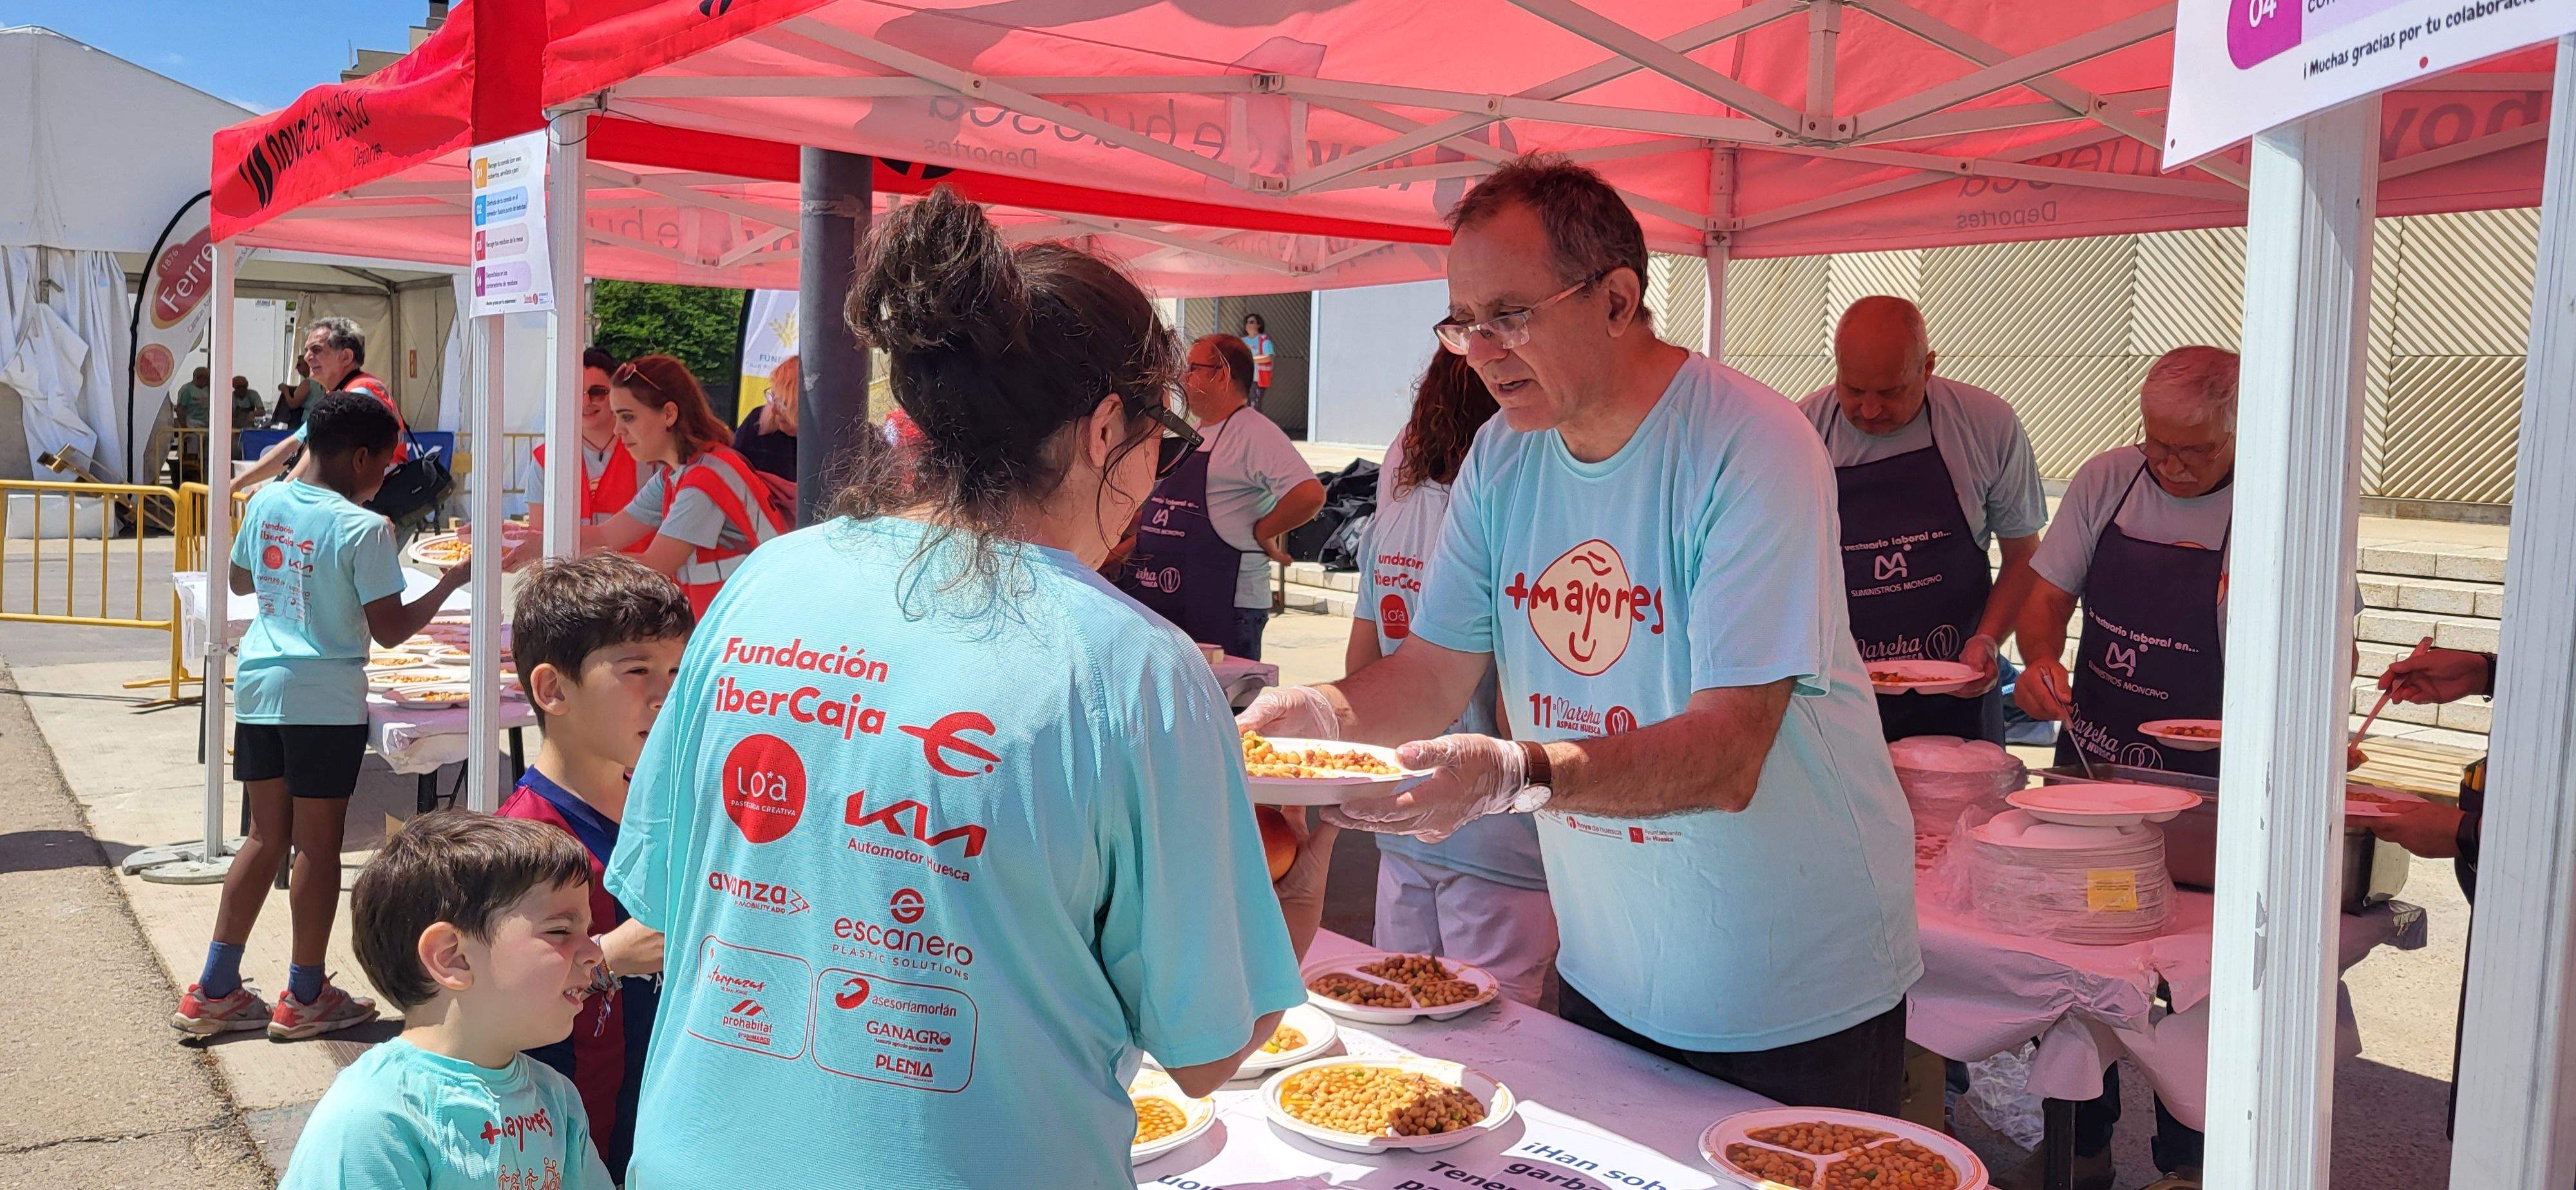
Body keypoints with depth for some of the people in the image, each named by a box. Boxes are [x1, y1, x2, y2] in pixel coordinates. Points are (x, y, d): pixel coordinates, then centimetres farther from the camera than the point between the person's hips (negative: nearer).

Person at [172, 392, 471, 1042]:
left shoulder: (265, 503, 5)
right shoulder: (364, 530, -15)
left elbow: (240, 580, 21)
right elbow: (390, 629, -13)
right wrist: (450, 582, -3)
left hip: (258, 687, 7)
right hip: (325, 698, -7)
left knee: (267, 835, 15)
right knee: (318, 841, 4)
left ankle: (214, 992, 19)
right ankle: (305, 998, 14)